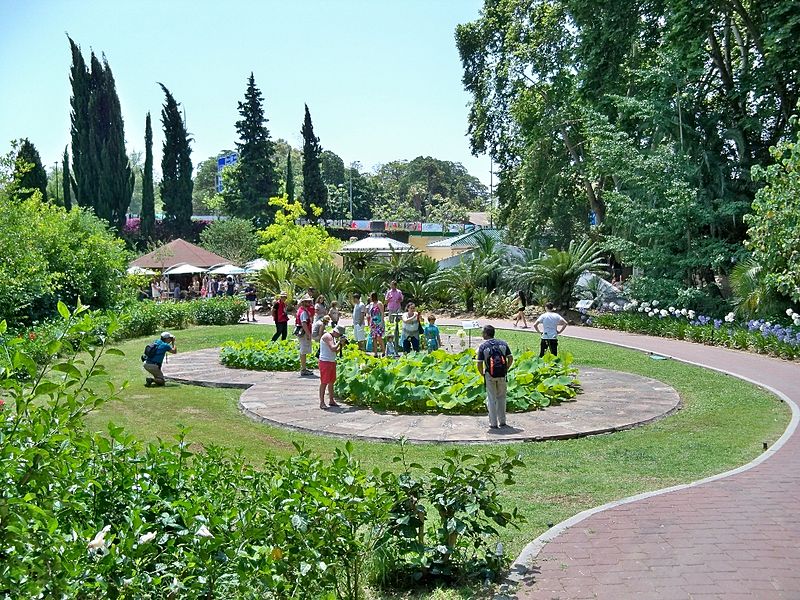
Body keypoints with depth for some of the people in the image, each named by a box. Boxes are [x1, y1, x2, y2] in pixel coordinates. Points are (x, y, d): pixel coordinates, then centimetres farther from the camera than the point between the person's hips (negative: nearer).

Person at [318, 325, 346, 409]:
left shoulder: (333, 338, 15)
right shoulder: (327, 336, -14)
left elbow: (335, 352, 18)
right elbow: (333, 348, -26)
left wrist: (341, 345, 5)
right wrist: (339, 341, -14)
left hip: (332, 362, 10)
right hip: (325, 362, -10)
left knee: (331, 382, 14)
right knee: (324, 382, -7)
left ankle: (331, 400, 23)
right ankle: (322, 402, -4)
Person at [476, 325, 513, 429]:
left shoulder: (482, 346, -3)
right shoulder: (503, 343, 6)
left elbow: (479, 364, -7)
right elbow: (510, 358, 4)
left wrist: (482, 374, 8)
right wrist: (506, 369, 14)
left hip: (490, 375, -3)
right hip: (502, 375, 3)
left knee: (491, 399, 7)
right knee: (501, 398, 16)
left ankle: (493, 423, 8)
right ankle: (502, 421, 20)